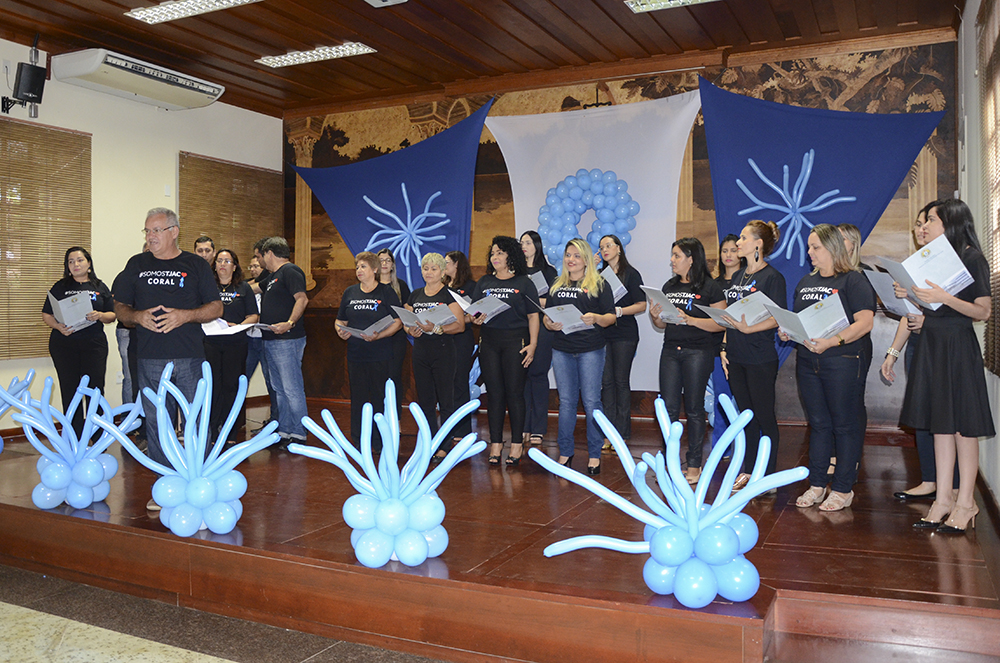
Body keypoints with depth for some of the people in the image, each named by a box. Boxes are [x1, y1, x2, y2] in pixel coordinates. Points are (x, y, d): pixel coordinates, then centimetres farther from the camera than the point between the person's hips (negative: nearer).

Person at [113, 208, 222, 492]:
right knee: (155, 421, 6)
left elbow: (216, 308, 4)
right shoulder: (136, 265, 13)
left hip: (190, 357, -2)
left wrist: (185, 315, -13)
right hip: (149, 359, 3)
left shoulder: (196, 265, 6)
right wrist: (138, 316, -7)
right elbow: (120, 307, 15)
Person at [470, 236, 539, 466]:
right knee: (494, 393, 5)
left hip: (515, 341, -3)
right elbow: (472, 311, 14)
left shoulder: (523, 283, 3)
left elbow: (533, 316, 0)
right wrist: (474, 319, -9)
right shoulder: (484, 283, 14)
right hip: (489, 341, 3)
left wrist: (532, 344, -8)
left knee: (514, 392, -1)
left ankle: (517, 444, 8)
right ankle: (495, 444, 11)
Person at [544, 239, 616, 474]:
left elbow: (611, 316, -2)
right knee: (566, 401, 7)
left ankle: (594, 454, 9)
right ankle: (565, 452, 17)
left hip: (590, 349, -3)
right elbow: (545, 316, 14)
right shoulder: (556, 286, 14)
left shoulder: (599, 284, 2)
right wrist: (550, 324, -8)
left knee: (591, 401, -1)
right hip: (562, 350, 3)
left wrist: (596, 318, -22)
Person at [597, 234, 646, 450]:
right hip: (603, 333, 4)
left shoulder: (631, 274, 0)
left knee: (621, 381, -1)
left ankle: (622, 434, 6)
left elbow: (642, 305, -5)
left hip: (624, 334, -4)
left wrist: (618, 311, -16)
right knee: (606, 381, 2)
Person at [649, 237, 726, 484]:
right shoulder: (669, 286, 14)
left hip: (698, 352, -5)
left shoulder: (709, 287, -4)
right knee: (668, 407, 3)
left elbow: (721, 323, -12)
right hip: (670, 351, 5)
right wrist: (655, 316, -2)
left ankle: (694, 465, 12)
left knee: (694, 408, 1)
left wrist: (691, 320, -21)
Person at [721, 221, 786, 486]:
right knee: (746, 415, 14)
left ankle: (768, 475, 11)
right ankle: (749, 471, 23)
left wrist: (749, 328, -26)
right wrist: (724, 347, 9)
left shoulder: (772, 277, -8)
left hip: (761, 357, -7)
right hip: (736, 356, 7)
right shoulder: (737, 276, 14)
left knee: (765, 416, 1)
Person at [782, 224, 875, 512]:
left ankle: (843, 488, 10)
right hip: (807, 361, 6)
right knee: (818, 423, 12)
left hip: (841, 362, -6)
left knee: (844, 424, 2)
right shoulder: (806, 282, 15)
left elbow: (865, 323, -15)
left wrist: (832, 342, -25)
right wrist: (787, 331, -1)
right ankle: (816, 485, 18)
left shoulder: (853, 280, -6)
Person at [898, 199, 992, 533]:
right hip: (931, 343, 8)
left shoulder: (972, 258, -8)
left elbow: (983, 312, -12)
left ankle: (966, 501, 7)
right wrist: (909, 296, 2)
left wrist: (945, 298, -24)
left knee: (962, 424, -1)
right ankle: (944, 498, 15)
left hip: (958, 346, -7)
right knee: (940, 424, 9)